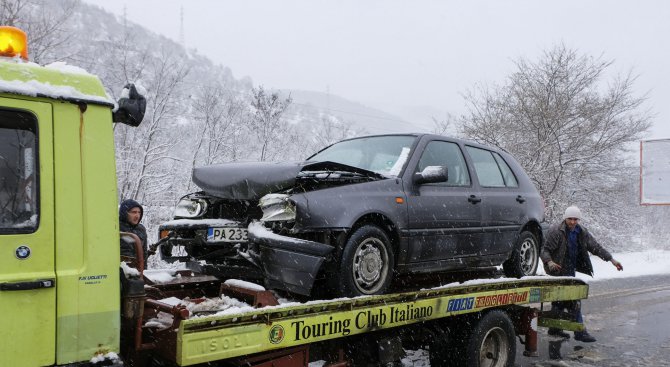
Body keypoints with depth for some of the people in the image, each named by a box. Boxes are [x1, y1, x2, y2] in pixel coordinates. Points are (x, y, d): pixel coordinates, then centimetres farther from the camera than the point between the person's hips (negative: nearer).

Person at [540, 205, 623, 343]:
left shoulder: (582, 232, 5)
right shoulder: (556, 231, -15)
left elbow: (595, 247, 7)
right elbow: (545, 249, -17)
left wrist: (611, 259, -1)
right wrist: (549, 262, -37)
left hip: (570, 270, 7)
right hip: (559, 270, -7)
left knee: (560, 299, 16)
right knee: (573, 300, -10)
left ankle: (554, 328, 27)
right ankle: (580, 332, -5)